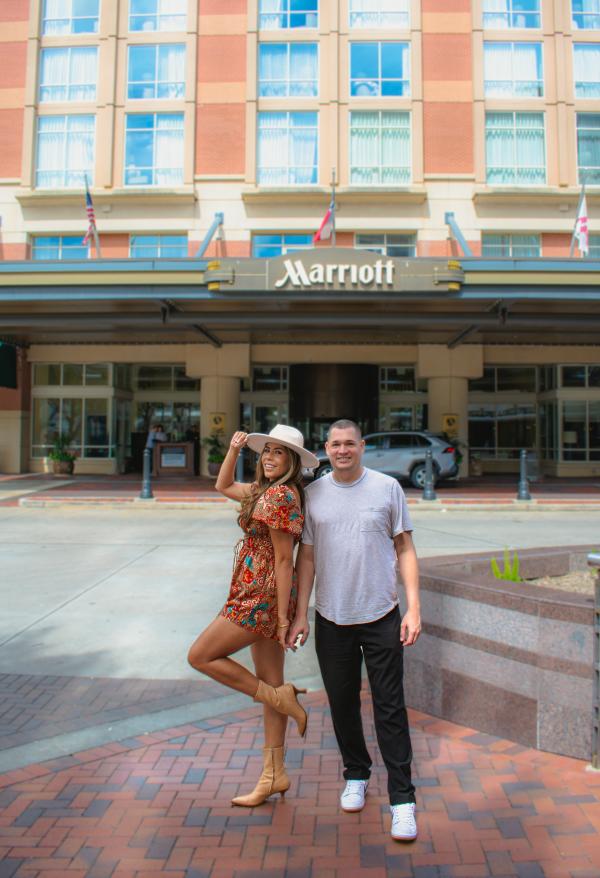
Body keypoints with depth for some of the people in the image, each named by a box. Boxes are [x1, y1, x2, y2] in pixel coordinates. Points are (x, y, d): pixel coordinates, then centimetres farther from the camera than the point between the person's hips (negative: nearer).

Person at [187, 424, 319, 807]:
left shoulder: (280, 496, -18)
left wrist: (283, 616, -17)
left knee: (200, 656, 3)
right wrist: (234, 449, 12)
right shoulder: (266, 490, 11)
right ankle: (274, 775, 24)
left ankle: (280, 698, 5)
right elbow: (224, 486, 26)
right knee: (270, 683, 14)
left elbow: (283, 559, -19)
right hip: (261, 598, 10)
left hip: (262, 597, -10)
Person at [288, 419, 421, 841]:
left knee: (390, 708, 1)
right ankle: (356, 774, 35)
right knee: (342, 703, 14)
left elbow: (405, 550, 0)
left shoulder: (388, 487, -2)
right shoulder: (313, 494, 2)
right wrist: (300, 614, 4)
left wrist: (414, 608, -7)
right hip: (331, 618, 2)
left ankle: (402, 798, 13)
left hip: (381, 616, -2)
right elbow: (307, 557, 6)